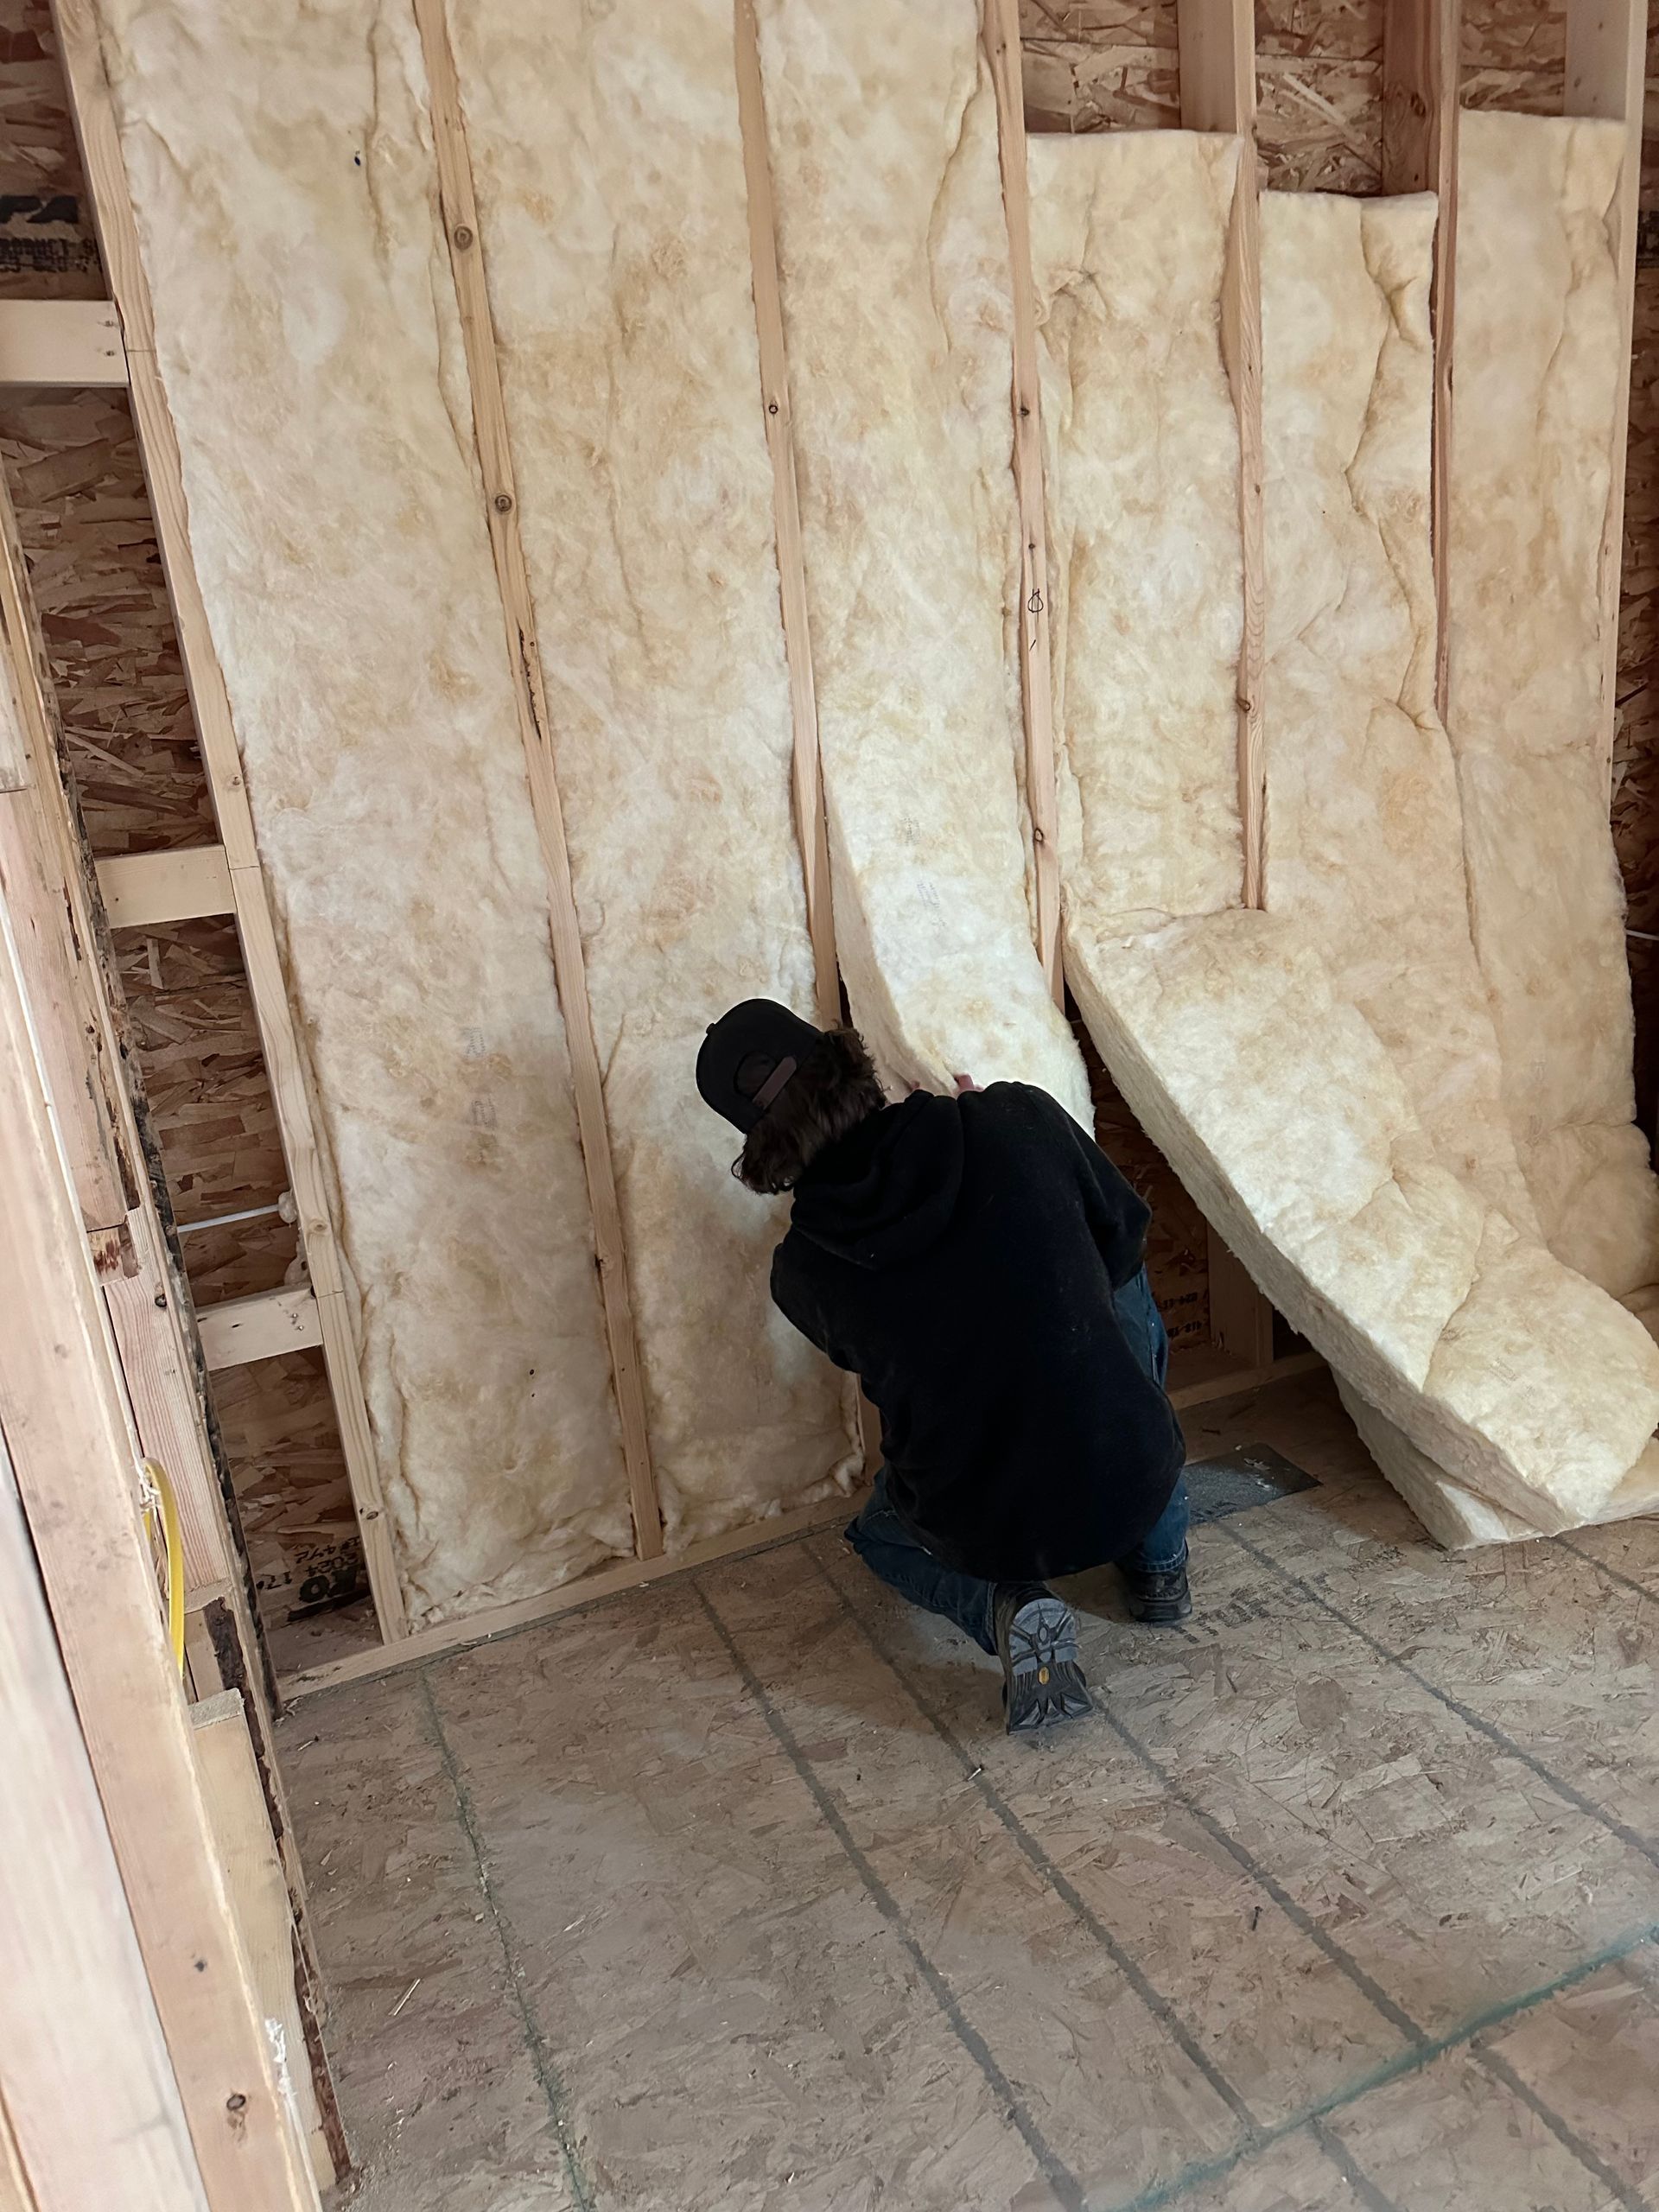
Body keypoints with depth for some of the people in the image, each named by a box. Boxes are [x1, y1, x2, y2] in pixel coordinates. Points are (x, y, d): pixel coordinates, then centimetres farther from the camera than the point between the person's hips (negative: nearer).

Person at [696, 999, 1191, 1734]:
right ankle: (1160, 1563, 29)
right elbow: (1124, 1233, 4)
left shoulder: (801, 1272, -11)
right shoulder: (1020, 1118, -15)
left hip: (984, 1531, 0)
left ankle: (1004, 1607, 4)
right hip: (1134, 1481, 1)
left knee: (880, 1535, 36)